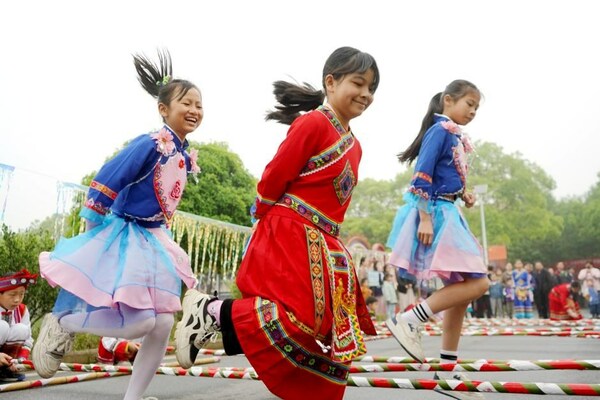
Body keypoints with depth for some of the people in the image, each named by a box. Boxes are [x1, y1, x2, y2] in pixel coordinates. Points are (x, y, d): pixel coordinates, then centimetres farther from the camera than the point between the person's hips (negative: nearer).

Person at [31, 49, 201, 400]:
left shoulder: (186, 157, 7)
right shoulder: (150, 145, -19)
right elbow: (106, 182, -19)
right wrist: (94, 227, -12)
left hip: (156, 243, 9)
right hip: (127, 238, -8)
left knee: (163, 326, 4)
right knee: (141, 323, -14)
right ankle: (62, 323, 10)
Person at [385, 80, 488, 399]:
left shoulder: (455, 136, 18)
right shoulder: (440, 130, -10)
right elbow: (422, 176, -20)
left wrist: (464, 194, 5)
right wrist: (425, 218, -25)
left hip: (446, 213, 10)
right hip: (434, 213, -10)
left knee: (460, 289, 11)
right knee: (477, 283, -11)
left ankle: (447, 365, 19)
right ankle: (408, 321, -11)